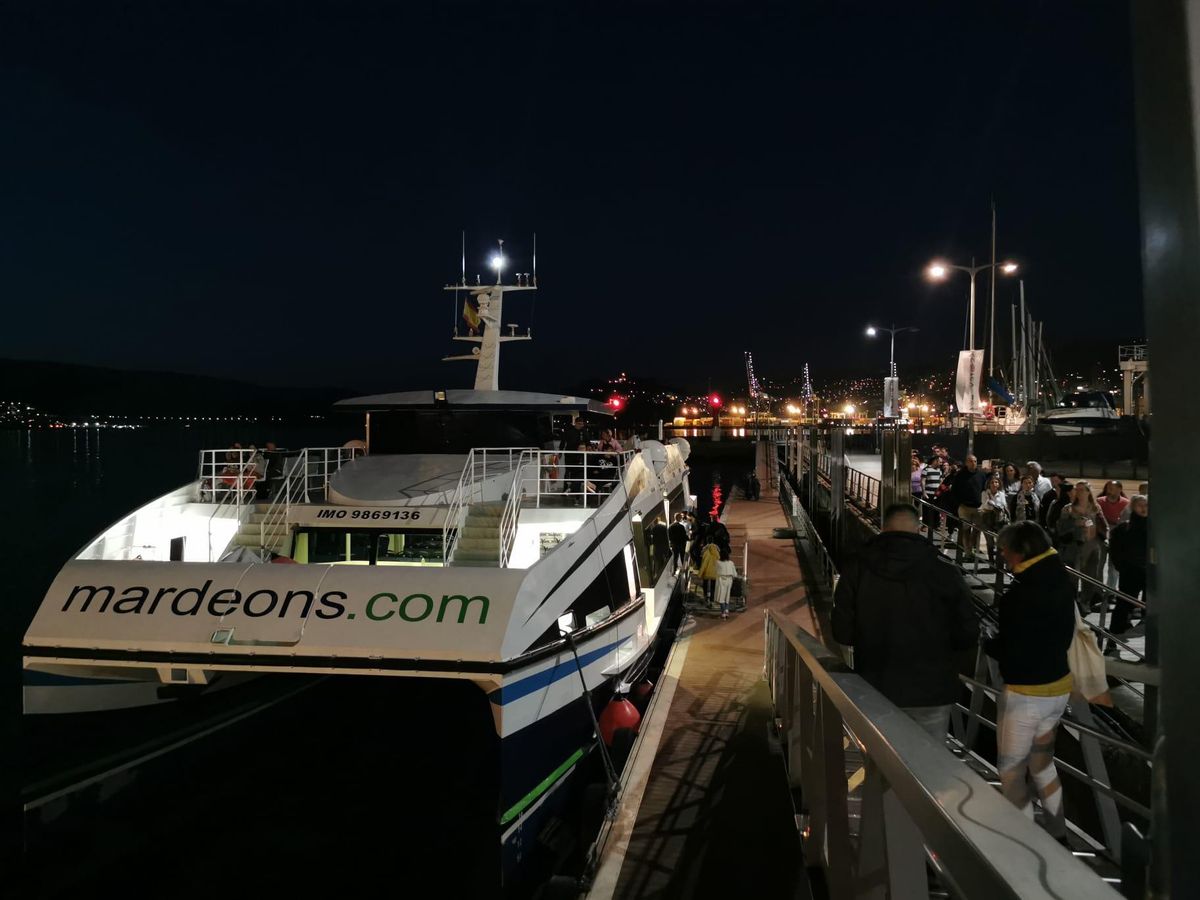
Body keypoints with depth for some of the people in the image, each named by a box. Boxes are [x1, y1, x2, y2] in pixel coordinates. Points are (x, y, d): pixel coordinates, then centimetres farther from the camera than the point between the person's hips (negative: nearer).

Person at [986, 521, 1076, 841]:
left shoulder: (1021, 593, -26)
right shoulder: (1062, 583, 0)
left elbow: (1008, 650, -20)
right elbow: (1064, 635, 9)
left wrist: (985, 641, -2)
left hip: (1026, 693, -8)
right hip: (1058, 685, 8)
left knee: (1011, 772, 7)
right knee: (1041, 760, 25)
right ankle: (1057, 832, 35)